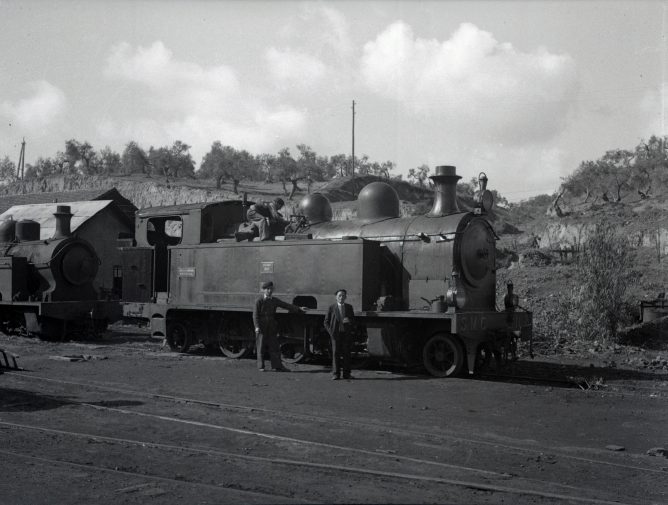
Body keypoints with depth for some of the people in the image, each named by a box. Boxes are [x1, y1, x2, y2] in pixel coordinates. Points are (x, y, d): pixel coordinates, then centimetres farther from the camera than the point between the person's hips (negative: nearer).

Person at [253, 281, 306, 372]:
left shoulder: (275, 300, 8)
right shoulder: (259, 301, -6)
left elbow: (287, 306, 7)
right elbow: (255, 314, -9)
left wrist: (299, 309, -1)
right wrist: (257, 326, -19)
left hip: (271, 327, 4)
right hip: (261, 328, -4)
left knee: (274, 346, 2)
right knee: (261, 347, 1)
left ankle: (277, 366, 4)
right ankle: (261, 367, 9)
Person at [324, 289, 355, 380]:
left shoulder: (349, 307, 9)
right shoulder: (331, 307, 2)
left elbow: (353, 319, 14)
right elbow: (326, 322, 5)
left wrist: (349, 320, -9)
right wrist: (330, 332, -6)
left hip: (346, 334, 2)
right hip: (335, 334, -2)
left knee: (346, 353, 1)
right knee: (335, 353, -2)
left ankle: (346, 373, 7)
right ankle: (335, 374, 2)